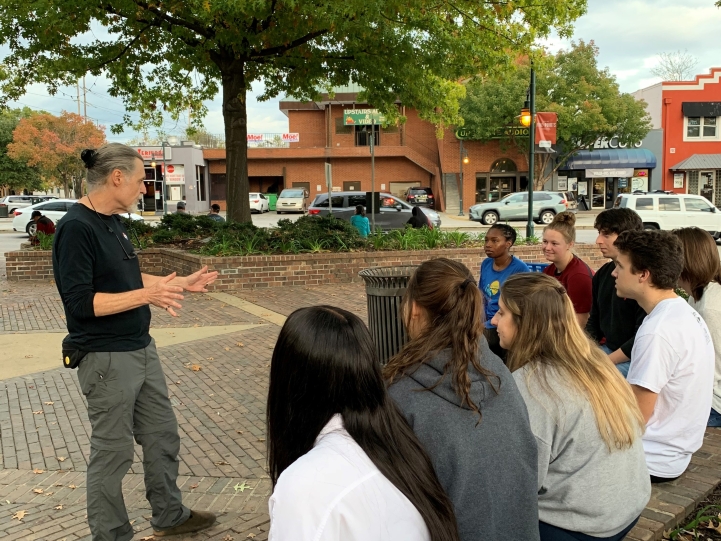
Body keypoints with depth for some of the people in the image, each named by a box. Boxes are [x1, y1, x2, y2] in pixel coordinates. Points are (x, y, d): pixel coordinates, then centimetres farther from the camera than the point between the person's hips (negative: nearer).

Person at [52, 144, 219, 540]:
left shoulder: (112, 222, 8)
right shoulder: (76, 228, -19)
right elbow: (81, 302, -23)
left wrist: (182, 283, 16)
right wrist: (147, 295, -27)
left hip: (141, 349, 9)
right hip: (107, 359, -9)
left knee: (163, 437, 18)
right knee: (112, 453, 6)